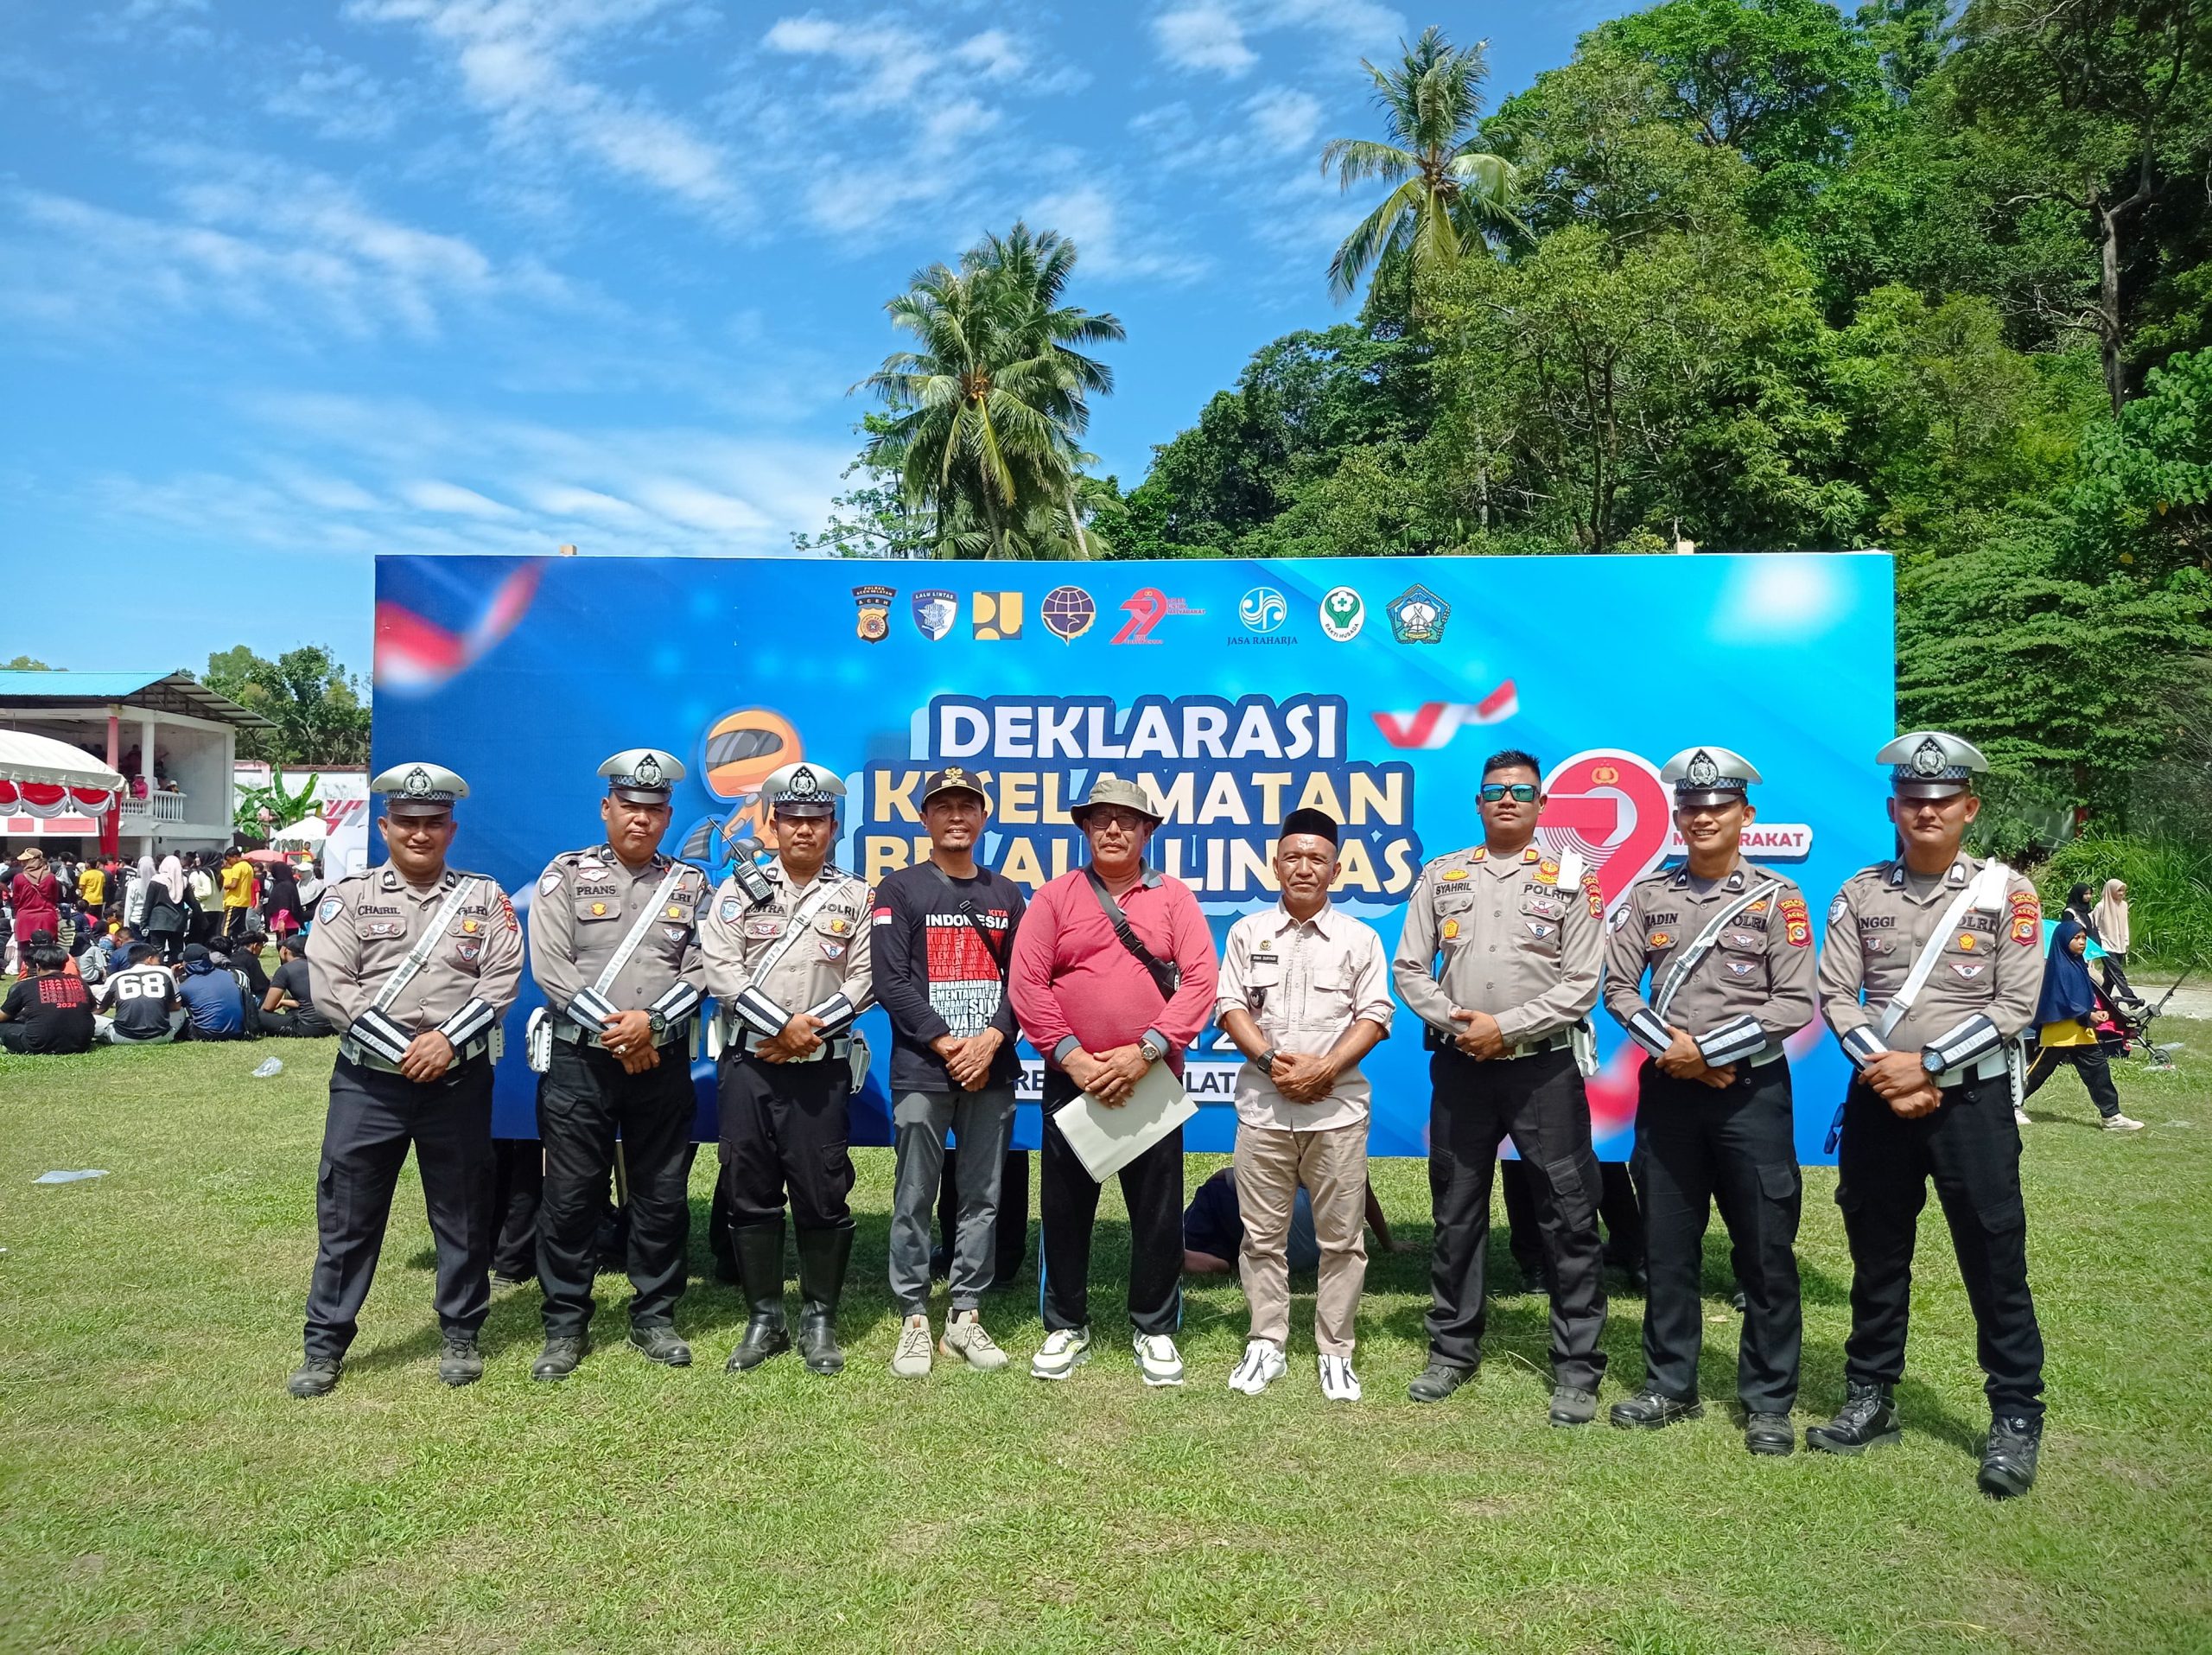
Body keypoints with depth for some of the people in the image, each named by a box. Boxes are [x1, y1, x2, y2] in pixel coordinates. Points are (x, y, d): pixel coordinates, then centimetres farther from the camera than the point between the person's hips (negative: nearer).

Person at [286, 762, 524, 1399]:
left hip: (461, 1080, 1)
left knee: (463, 1212, 9)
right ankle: (325, 1345, 19)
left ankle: (460, 1335, 24)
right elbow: (330, 987, -7)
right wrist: (402, 1050, -15)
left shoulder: (484, 897, 5)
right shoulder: (347, 897, 3)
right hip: (368, 1080, 0)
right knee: (346, 1214, 5)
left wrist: (447, 1040, -16)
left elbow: (502, 979, -3)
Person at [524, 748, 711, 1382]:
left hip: (664, 1063, 2)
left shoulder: (690, 884, 6)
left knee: (662, 1197, 8)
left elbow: (701, 970, -1)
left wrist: (650, 1023, -16)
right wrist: (614, 1029, -14)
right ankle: (565, 1327, 17)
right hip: (579, 1061, -1)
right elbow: (551, 967, -7)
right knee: (569, 1197, 4)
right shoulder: (566, 874, 1)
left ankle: (654, 1317, 22)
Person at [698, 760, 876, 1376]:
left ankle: (819, 1320, 16)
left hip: (822, 1069, -1)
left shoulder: (856, 896, 6)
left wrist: (810, 1030, -11)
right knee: (750, 1193, 6)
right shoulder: (740, 889, 6)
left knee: (823, 1196, 1)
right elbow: (721, 971, -4)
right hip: (749, 1064, 1)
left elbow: (863, 982, -1)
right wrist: (782, 1023, -13)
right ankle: (764, 1319, 19)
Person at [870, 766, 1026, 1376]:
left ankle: (966, 1316, 17)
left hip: (991, 1070, 3)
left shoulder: (1006, 894, 13)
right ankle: (914, 1320, 11)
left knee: (982, 1198, 7)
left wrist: (992, 1038, -9)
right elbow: (891, 983, -6)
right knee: (914, 1200, 1)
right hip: (922, 1070, -3)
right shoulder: (899, 890, 2)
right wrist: (948, 1045, -13)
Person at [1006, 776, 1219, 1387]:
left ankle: (1154, 1329, 24)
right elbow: (1025, 982, -4)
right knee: (1065, 1208, 9)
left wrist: (1146, 1050, -15)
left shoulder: (1174, 897, 3)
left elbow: (1199, 982, -6)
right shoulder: (1055, 896, 3)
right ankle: (1066, 1327, 25)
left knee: (1158, 1210, 7)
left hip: (1152, 1080, 0)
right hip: (1071, 1079, 0)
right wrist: (1072, 1056, -13)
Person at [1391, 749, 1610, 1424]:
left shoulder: (1570, 880, 1)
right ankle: (1453, 1350, 25)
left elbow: (1581, 984, -6)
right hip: (1459, 1064, 3)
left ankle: (1577, 1368, 11)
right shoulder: (1441, 876, 7)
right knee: (1455, 1215, 11)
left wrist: (1506, 1027, -13)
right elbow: (1410, 969, 5)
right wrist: (1457, 1023, -9)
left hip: (1544, 1066, -2)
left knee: (1570, 1219, 0)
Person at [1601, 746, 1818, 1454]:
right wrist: (1672, 1050, -10)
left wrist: (1707, 1050, -14)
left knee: (1766, 1253, 3)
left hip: (1753, 1090, -2)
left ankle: (1768, 1401, 17)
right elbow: (1618, 986, 4)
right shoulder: (1649, 894, 6)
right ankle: (1670, 1386, 24)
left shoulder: (1778, 898, -1)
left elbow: (1795, 1003, -7)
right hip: (1667, 1089, 3)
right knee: (1666, 1247, 10)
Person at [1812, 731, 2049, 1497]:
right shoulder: (1860, 893, 5)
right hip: (1876, 1098, 3)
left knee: (1994, 1260, 3)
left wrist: (1924, 1065, -15)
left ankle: (2016, 1418, 17)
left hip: (1972, 1098, -2)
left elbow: (2014, 1006, -8)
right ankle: (1871, 1398, 26)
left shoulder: (2007, 892, -2)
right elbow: (1835, 995, 0)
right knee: (1876, 1254, 12)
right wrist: (1883, 1070, -13)